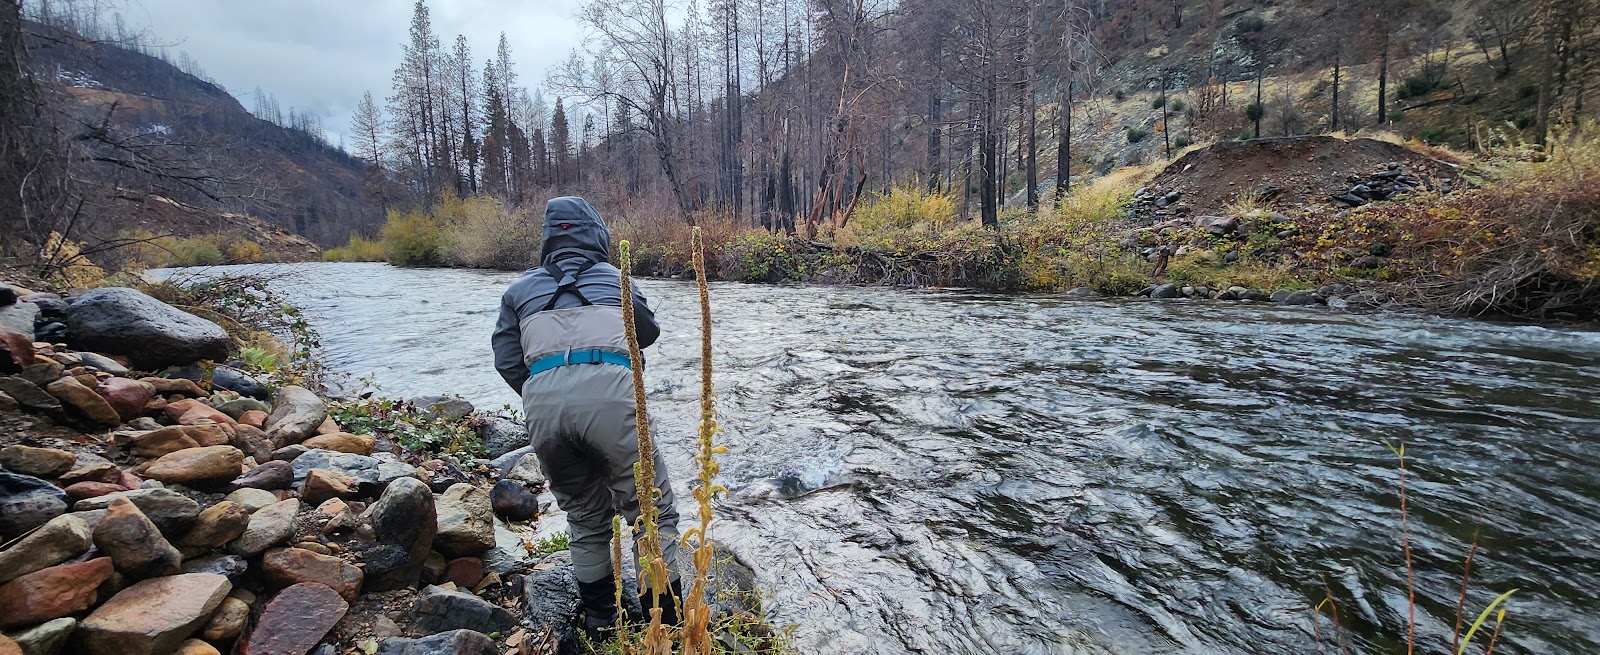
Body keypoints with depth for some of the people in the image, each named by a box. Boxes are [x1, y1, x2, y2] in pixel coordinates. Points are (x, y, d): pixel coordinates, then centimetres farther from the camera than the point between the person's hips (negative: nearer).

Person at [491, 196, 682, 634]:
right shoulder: (613, 277, 23)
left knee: (585, 515, 23)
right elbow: (649, 332, 36)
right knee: (651, 510, 11)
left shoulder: (521, 289, 24)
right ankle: (664, 620, 14)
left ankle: (598, 618, 33)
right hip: (608, 393, -3)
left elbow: (507, 360, 17)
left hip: (542, 401, 3)